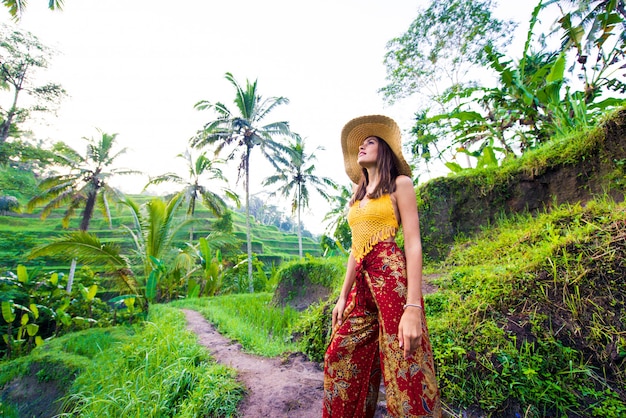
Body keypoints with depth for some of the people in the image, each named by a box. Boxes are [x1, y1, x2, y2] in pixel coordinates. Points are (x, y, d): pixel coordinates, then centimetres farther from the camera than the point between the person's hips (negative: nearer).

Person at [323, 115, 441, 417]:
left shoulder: (400, 184, 1)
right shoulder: (358, 194, 20)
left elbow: (413, 244, -9)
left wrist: (413, 307, -18)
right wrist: (343, 296, 15)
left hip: (393, 279, -7)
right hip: (363, 285, 7)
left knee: (404, 371, -1)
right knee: (339, 359, 11)